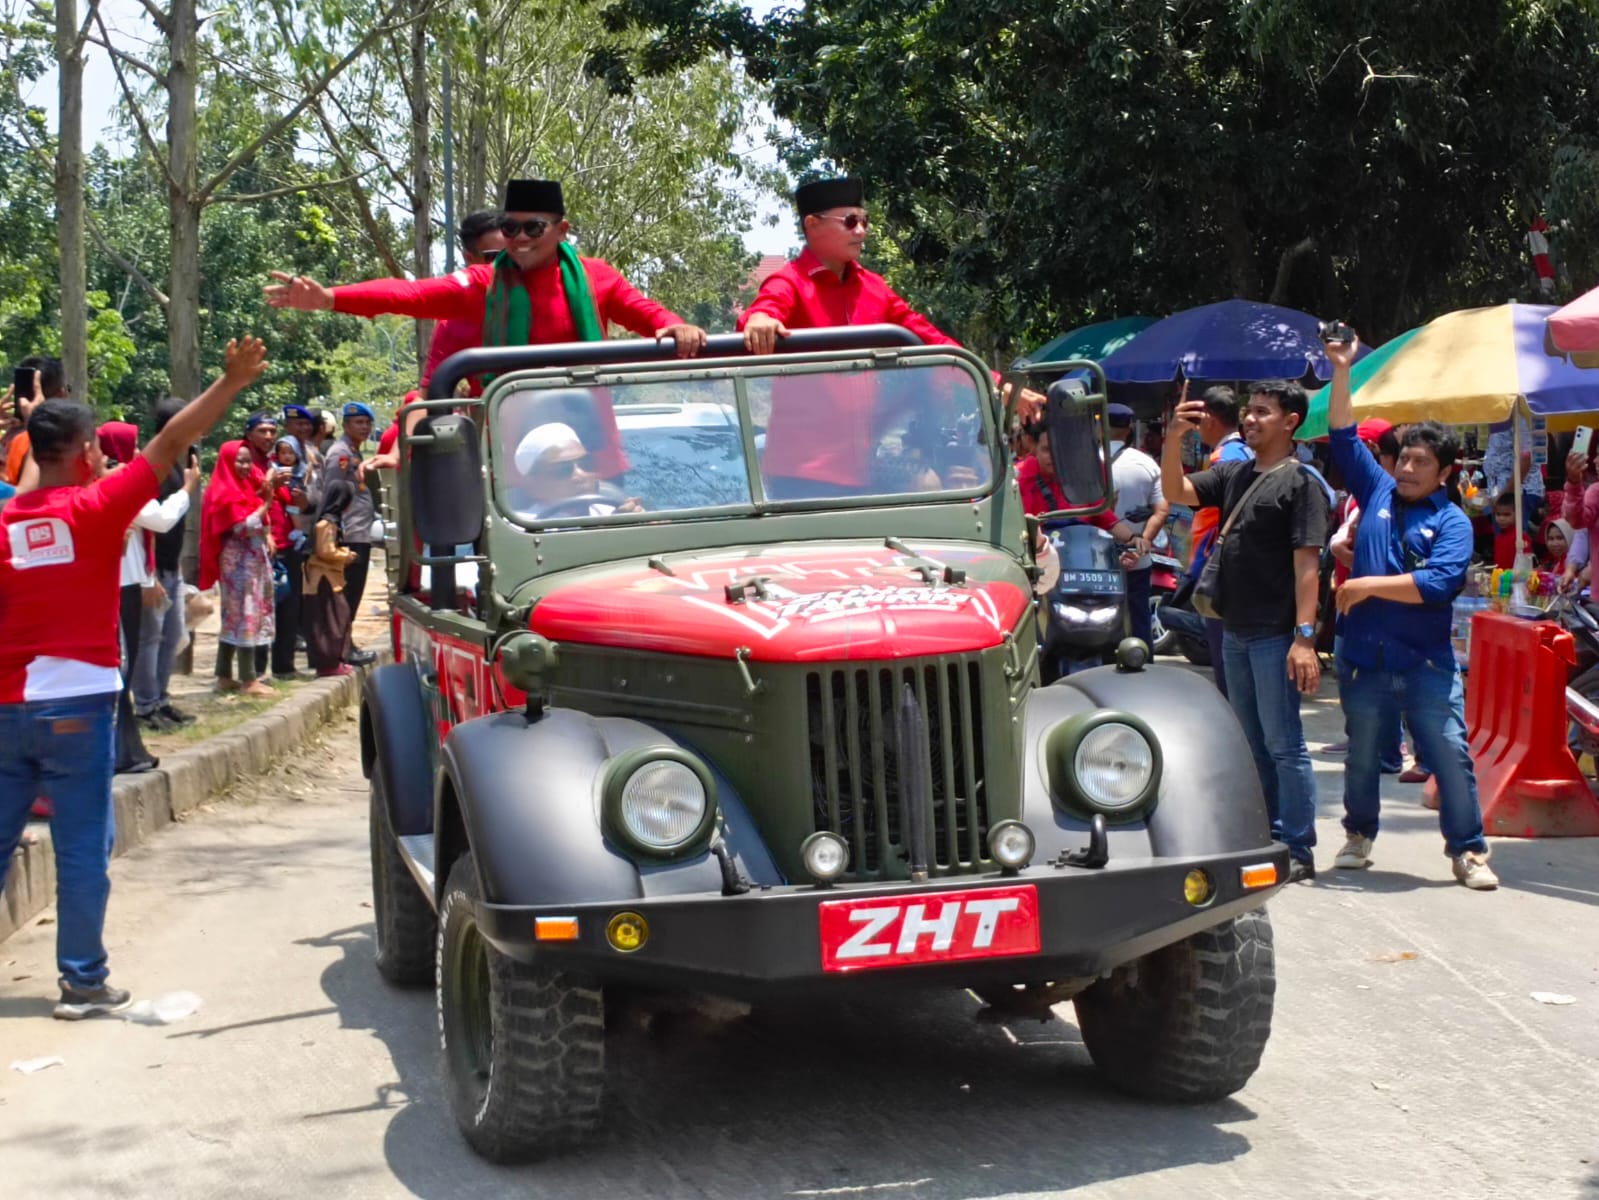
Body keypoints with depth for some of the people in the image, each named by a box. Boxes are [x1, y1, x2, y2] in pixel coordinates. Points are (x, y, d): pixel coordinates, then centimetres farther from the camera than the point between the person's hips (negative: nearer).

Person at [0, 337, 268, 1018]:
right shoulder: (95, 507, -7)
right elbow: (172, 444, -8)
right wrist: (231, 382, -4)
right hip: (77, 704, -4)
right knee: (82, 849, 2)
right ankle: (83, 982, 6)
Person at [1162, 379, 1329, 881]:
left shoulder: (1300, 482, -9)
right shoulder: (1232, 475, 13)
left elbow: (1307, 564, -14)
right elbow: (1175, 491, 8)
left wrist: (1304, 637, -21)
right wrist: (1174, 438, -8)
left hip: (1276, 635, -8)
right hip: (1235, 632, 8)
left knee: (1283, 743, -4)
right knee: (1252, 742, 15)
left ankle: (1297, 850, 1)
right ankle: (1264, 838, 24)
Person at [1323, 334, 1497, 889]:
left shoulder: (1451, 522, -2)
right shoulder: (1378, 492, 9)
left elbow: (1439, 584, -17)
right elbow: (1343, 436, 10)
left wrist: (1371, 584, -16)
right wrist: (1341, 373, 3)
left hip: (1427, 661, -3)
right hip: (1368, 659, 3)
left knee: (1451, 757, -5)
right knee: (1361, 756, 13)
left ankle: (1469, 851, 4)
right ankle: (1359, 836, 31)